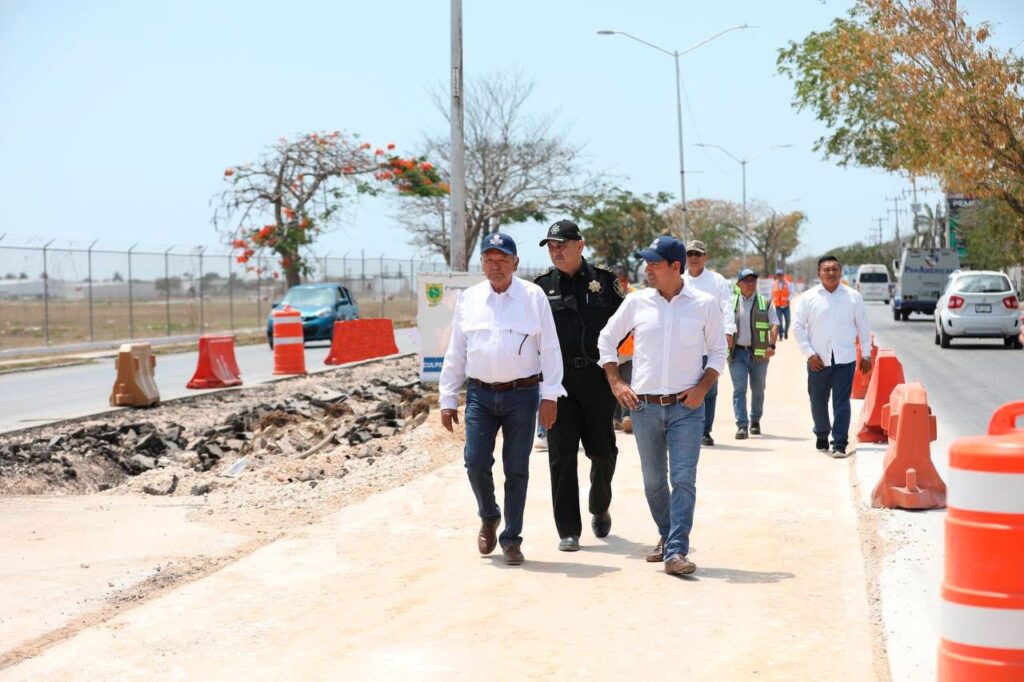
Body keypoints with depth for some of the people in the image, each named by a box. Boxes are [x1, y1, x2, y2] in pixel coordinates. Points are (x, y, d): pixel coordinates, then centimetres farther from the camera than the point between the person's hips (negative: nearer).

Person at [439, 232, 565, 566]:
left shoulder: (533, 297, 1)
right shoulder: (468, 299, 9)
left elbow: (550, 349, 0)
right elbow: (455, 354, 12)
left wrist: (550, 395, -6)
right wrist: (448, 400, 9)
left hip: (522, 394, -2)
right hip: (480, 394, 2)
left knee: (517, 469, 3)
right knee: (475, 462, -5)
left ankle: (511, 539, 15)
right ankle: (488, 517, 24)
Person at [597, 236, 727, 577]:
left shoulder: (704, 304, -1)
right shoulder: (636, 302, 2)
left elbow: (718, 351, 7)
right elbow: (607, 338, 14)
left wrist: (703, 387, -7)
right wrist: (615, 382, 4)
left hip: (686, 407, -2)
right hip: (644, 406, 2)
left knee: (683, 479, -10)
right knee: (653, 481, 12)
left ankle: (676, 552, -11)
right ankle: (666, 536, 32)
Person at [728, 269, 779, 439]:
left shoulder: (765, 303, 8)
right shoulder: (732, 302, 9)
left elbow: (774, 325, 2)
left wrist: (771, 345, -12)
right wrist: (726, 336, -11)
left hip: (759, 353, 1)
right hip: (737, 352, -1)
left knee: (758, 389, 10)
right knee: (739, 389, -9)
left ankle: (755, 421, 27)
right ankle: (741, 425, -11)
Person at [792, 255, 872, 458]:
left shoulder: (853, 297, 6)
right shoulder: (808, 297, 2)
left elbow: (863, 326, 11)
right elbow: (798, 327, 2)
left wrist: (866, 355, 9)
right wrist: (809, 353, -5)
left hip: (845, 359, 0)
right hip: (818, 360, 1)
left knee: (842, 402, -6)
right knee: (818, 401, 9)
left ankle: (840, 444, -4)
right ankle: (822, 436, 30)